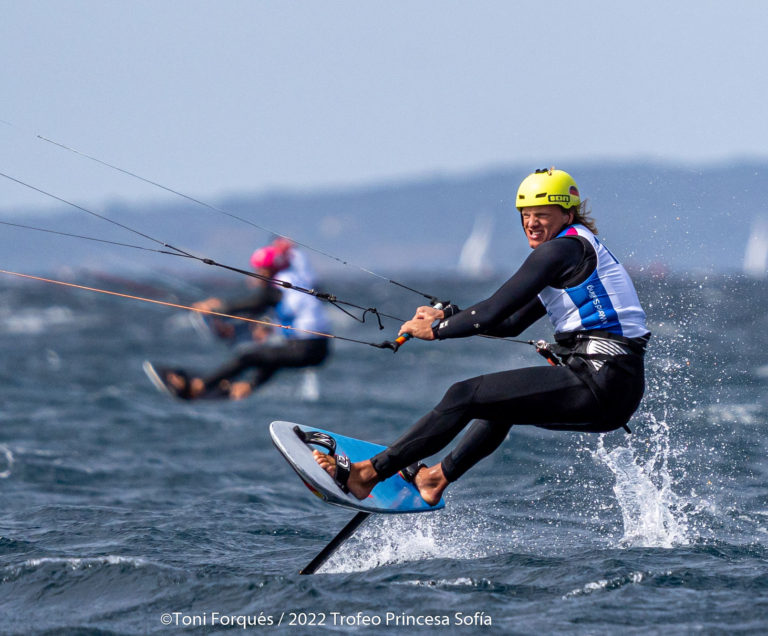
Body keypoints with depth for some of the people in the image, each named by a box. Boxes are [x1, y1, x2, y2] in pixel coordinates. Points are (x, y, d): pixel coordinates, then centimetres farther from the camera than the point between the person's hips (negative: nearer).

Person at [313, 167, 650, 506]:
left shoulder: (561, 249, -9)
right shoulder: (578, 250, 23)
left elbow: (494, 311, -13)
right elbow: (511, 323, 27)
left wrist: (435, 331, 1)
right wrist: (446, 316, 22)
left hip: (601, 383, -10)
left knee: (465, 396, -7)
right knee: (501, 395, 33)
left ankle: (366, 474, -4)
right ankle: (440, 476, 44)